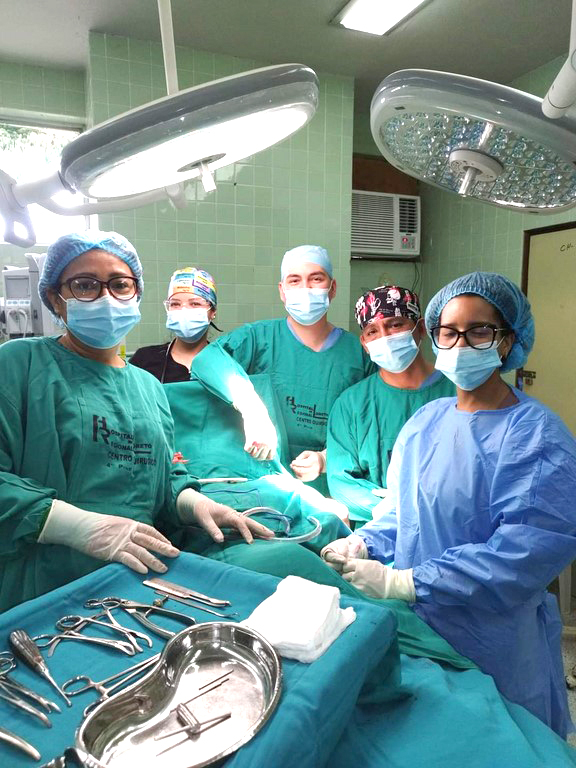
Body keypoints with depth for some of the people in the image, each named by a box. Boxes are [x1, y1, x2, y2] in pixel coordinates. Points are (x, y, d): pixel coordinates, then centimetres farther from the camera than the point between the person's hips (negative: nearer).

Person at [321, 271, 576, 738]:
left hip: (492, 648, -5)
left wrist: (403, 583, -28)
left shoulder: (538, 437, -17)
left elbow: (527, 551, -26)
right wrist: (364, 544, -7)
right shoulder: (425, 420, 3)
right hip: (412, 627, 6)